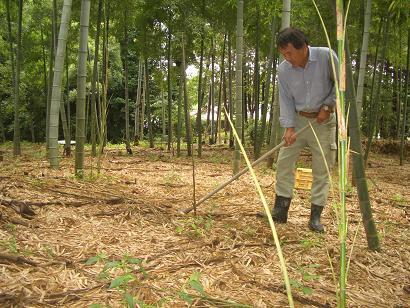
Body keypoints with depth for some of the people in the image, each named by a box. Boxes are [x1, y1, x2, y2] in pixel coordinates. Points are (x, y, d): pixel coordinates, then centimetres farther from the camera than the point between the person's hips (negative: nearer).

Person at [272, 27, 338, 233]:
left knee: (321, 169, 0)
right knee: (284, 162, -1)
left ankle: (315, 216, 9)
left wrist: (327, 106, -10)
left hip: (323, 121, -2)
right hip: (297, 119, 3)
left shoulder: (326, 56, -15)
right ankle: (280, 211, 9)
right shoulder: (283, 69, -7)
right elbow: (285, 100, -6)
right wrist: (289, 127, -16)